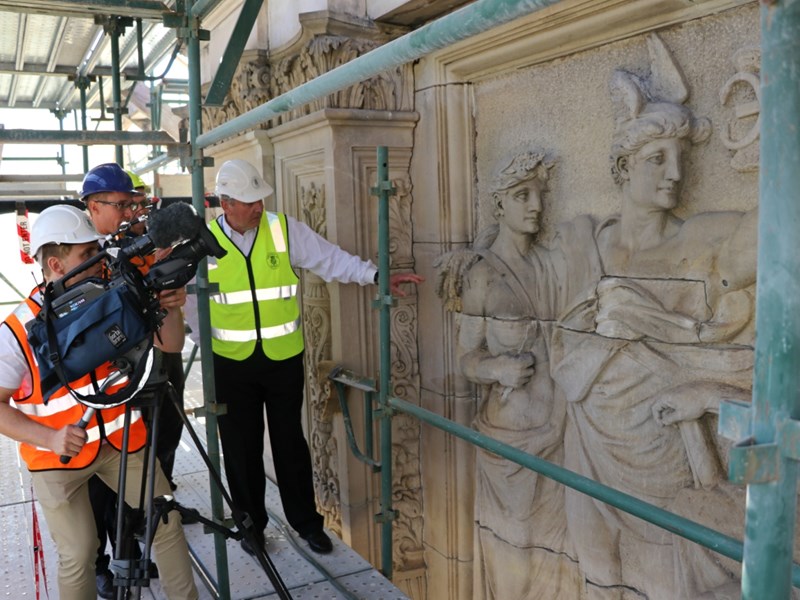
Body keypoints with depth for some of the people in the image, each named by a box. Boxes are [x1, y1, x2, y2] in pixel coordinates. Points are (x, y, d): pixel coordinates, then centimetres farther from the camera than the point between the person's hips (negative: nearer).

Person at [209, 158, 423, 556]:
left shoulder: (284, 229, -6)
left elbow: (330, 258, -7)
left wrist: (377, 275, -16)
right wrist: (204, 344, 2)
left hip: (284, 358, 0)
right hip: (231, 363, 0)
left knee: (290, 441, 11)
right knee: (241, 447, 11)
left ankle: (306, 522, 28)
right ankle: (251, 524, 32)